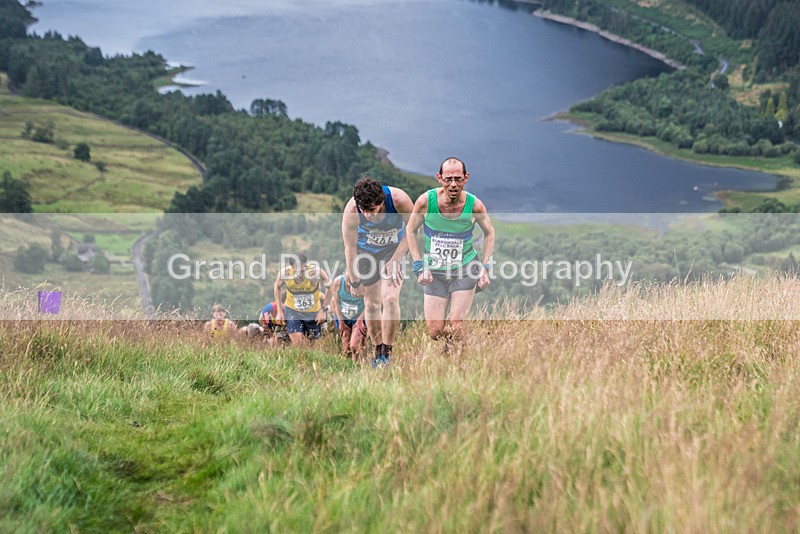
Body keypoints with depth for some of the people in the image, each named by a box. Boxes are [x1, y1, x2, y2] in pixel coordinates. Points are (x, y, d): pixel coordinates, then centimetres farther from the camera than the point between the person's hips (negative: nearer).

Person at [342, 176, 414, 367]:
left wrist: (395, 260, -23)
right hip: (366, 250, 1)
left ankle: (387, 352, -5)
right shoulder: (351, 210, -31)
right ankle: (378, 351, 19)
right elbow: (350, 248, -19)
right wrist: (354, 280, -15)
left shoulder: (398, 199, -33)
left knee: (390, 299, -16)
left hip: (395, 248, -1)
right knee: (371, 304, 2)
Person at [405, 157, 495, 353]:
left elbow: (489, 233, 6)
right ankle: (450, 342, 32)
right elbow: (411, 231, 2)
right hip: (434, 270, 1)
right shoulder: (426, 201, -15)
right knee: (435, 332, -1)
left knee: (456, 326, -10)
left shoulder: (475, 205, -14)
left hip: (466, 269, -1)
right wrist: (419, 267, -5)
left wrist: (485, 267, -1)